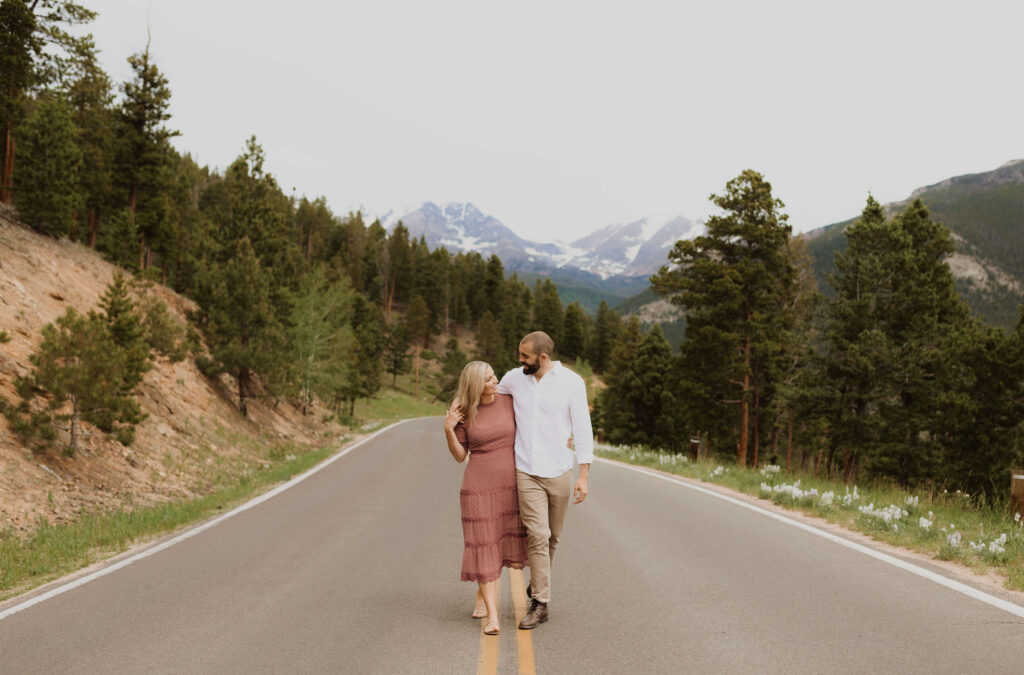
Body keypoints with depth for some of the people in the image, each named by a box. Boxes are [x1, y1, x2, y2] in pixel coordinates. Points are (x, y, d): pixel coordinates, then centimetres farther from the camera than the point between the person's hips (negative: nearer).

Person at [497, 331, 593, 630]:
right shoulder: (514, 378, 2)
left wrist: (584, 475, -9)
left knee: (552, 537, 12)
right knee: (537, 535, -9)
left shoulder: (571, 382, -6)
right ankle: (539, 604, -2)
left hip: (559, 471, 0)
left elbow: (583, 429, -5)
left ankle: (537, 585, 36)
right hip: (526, 472, 1)